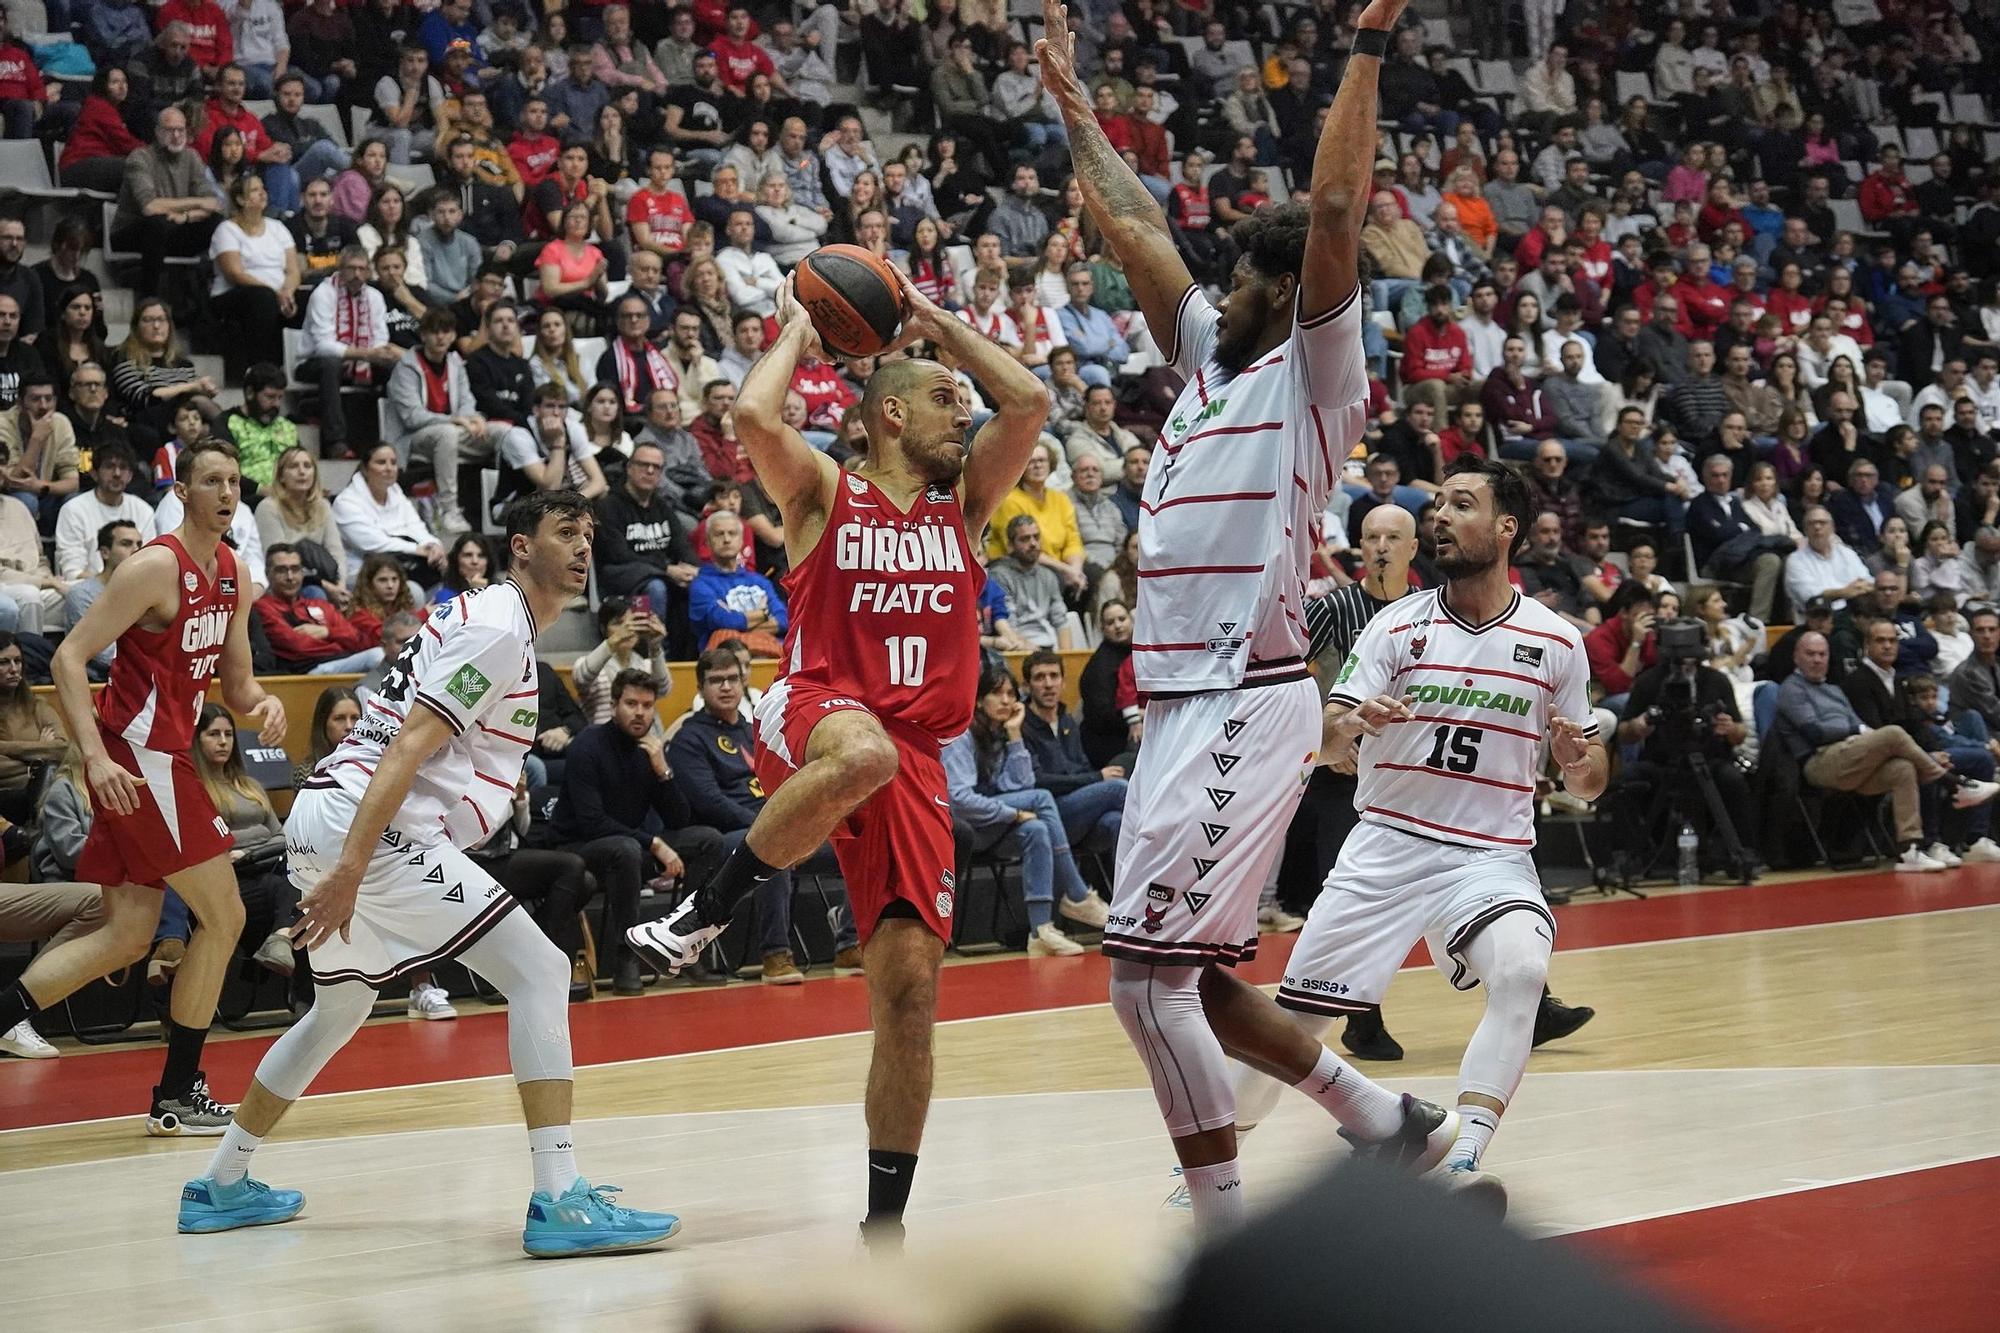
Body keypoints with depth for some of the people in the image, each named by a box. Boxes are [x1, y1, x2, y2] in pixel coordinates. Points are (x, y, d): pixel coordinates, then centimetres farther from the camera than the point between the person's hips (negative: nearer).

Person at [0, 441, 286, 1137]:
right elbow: (69, 658, -17)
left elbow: (235, 682, 19)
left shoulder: (232, 574, 12)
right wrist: (96, 756, -26)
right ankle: (178, 1096, 5)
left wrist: (263, 703, -4)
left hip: (158, 755, 9)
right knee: (223, 917, -3)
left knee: (127, 937, 8)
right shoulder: (158, 567, -14)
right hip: (137, 758, -9)